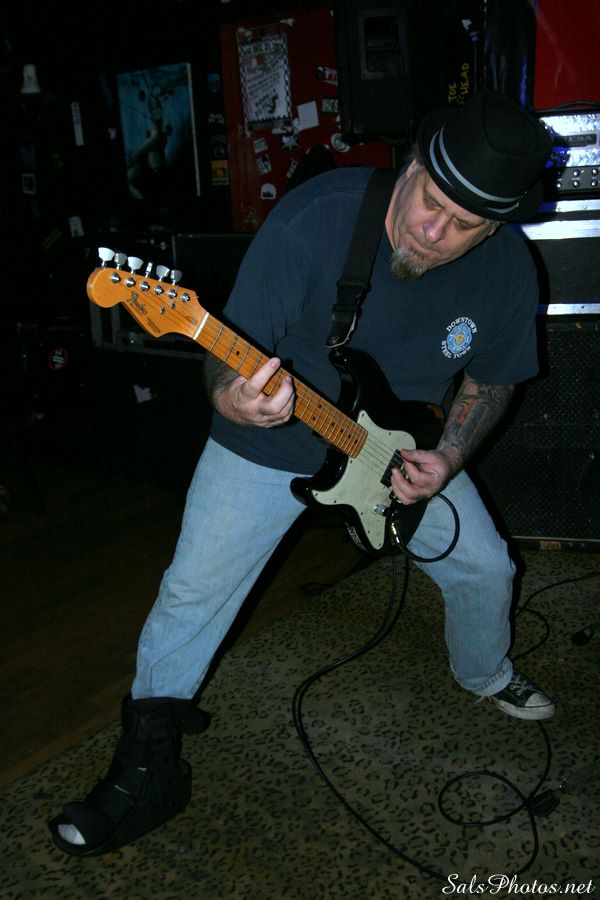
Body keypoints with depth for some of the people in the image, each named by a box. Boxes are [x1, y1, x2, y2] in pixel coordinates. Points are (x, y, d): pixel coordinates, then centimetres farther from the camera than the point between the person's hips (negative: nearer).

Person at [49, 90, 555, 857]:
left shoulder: (507, 271, -15)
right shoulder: (312, 220, -29)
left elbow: (492, 378, 2)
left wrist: (450, 456, -13)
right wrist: (232, 398, -47)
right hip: (272, 441, -3)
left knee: (485, 568, 10)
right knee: (194, 591, -4)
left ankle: (486, 676, 45)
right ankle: (148, 765, 17)